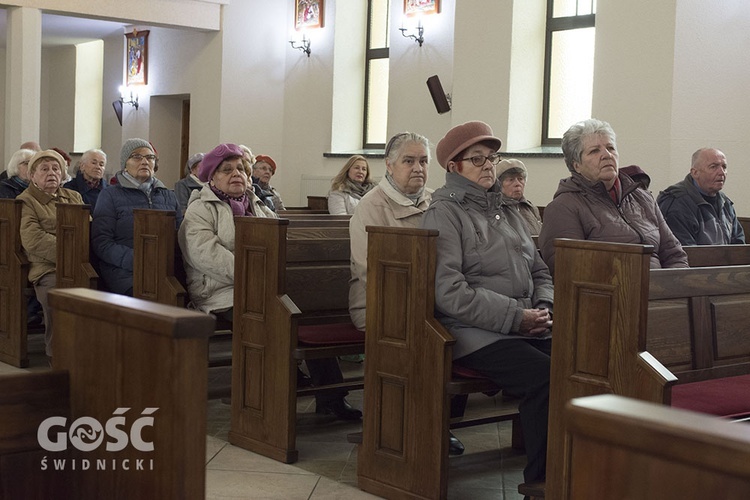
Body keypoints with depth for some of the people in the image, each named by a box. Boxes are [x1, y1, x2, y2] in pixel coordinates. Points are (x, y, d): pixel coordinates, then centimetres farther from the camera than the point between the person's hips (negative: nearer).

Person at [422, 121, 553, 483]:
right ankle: (540, 482, -16)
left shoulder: (507, 209, 22)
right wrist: (515, 316, -15)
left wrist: (545, 306, 3)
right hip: (475, 334, -6)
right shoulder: (445, 212, -1)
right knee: (545, 376, -30)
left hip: (527, 327, 7)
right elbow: (449, 291, -13)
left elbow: (538, 270, 26)